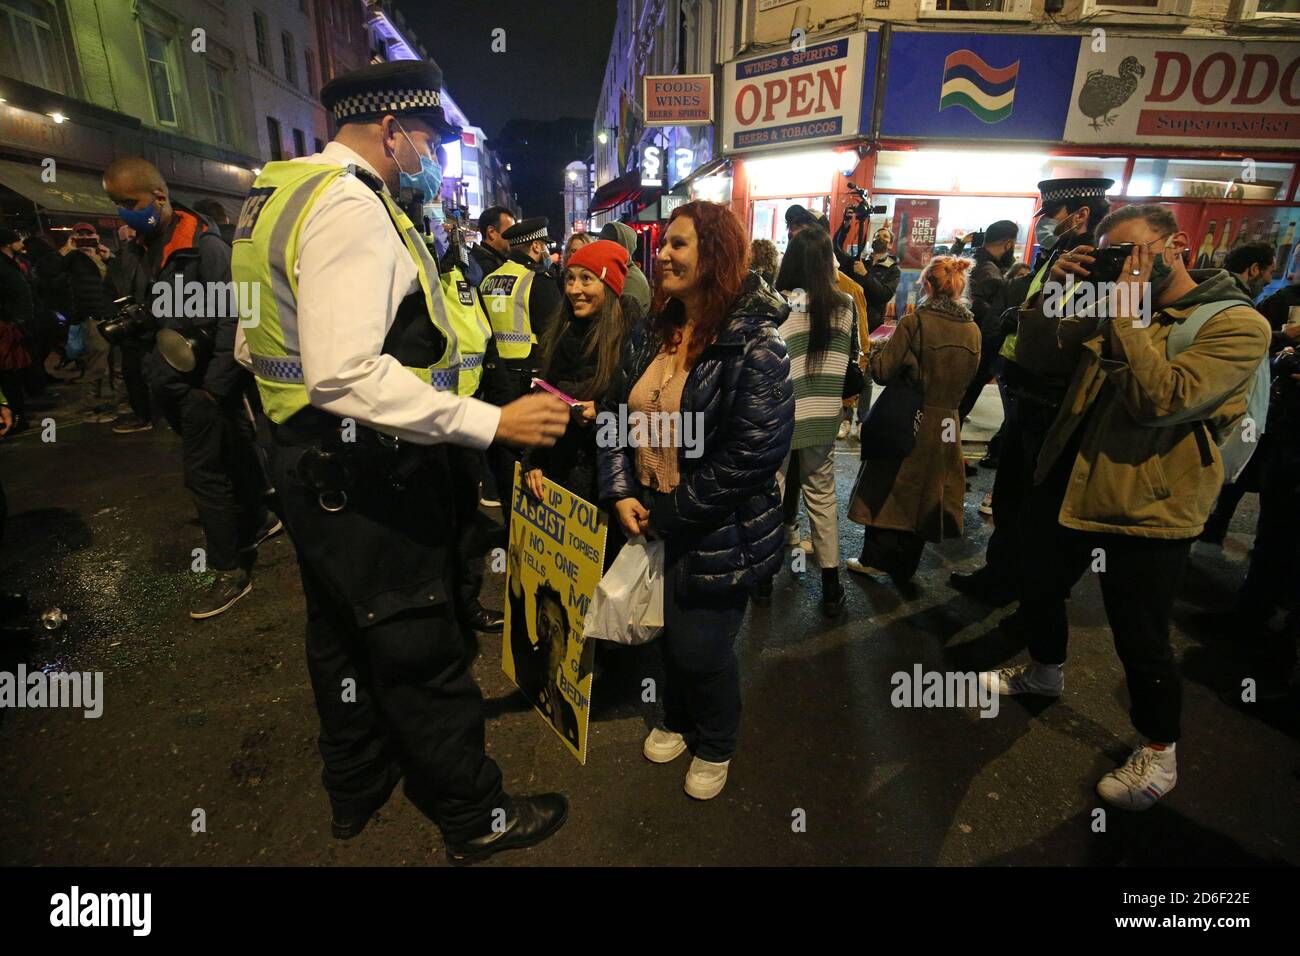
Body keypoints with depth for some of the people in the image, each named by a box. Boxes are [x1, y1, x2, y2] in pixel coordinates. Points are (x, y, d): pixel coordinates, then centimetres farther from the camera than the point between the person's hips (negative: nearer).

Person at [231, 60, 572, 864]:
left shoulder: (280, 193, 12)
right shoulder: (352, 206, -20)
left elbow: (256, 343, 18)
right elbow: (346, 372, -32)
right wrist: (490, 422, -32)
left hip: (308, 457, 11)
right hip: (362, 468, -11)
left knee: (342, 631, 23)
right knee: (421, 649, 4)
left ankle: (357, 791, 45)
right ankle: (476, 818, 25)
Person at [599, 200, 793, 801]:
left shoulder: (754, 345, -19)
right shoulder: (655, 334, 4)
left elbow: (755, 452, -24)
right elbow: (619, 412, 8)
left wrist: (677, 512, -17)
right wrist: (620, 491, -5)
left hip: (717, 534, -6)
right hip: (651, 519, 6)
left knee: (701, 647, 7)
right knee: (669, 632, 21)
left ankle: (714, 746, 38)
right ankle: (677, 721, 50)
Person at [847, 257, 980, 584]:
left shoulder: (914, 323, -17)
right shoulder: (973, 330, 0)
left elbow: (883, 371, -14)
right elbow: (967, 379, 11)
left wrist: (876, 350, 4)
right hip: (946, 425, 5)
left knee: (887, 488, 12)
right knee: (925, 493, 15)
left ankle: (876, 559, 21)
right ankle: (904, 568, 28)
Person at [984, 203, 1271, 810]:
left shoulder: (1237, 324, -13)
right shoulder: (1111, 304, 6)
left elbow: (1161, 402, -27)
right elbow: (1032, 357, 1)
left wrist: (1126, 315, -25)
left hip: (1146, 508, -6)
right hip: (1067, 483, 7)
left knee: (1140, 640, 6)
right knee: (1036, 589, 23)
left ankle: (1159, 749, 32)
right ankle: (1044, 671, 52)